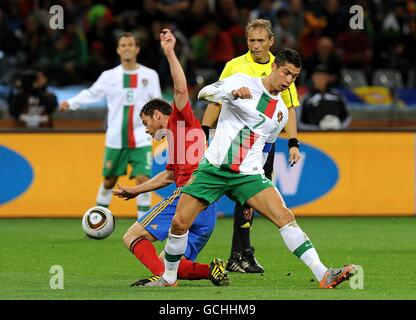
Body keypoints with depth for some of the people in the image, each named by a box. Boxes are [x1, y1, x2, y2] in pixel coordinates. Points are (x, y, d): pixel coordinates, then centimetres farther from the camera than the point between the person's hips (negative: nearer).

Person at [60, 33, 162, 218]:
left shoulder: (149, 75, 3)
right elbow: (91, 93, 1)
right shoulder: (110, 76, 3)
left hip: (141, 139, -1)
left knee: (143, 179, -13)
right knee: (109, 181, 10)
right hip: (116, 139, 1)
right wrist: (71, 103, -12)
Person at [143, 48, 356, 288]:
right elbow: (204, 93, -15)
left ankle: (323, 275, -21)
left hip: (247, 175, 3)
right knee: (180, 223, -9)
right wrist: (233, 93, -32)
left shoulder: (282, 112, 14)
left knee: (284, 216, -16)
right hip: (214, 167, -3)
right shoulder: (242, 81, 0)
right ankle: (168, 279, 14)